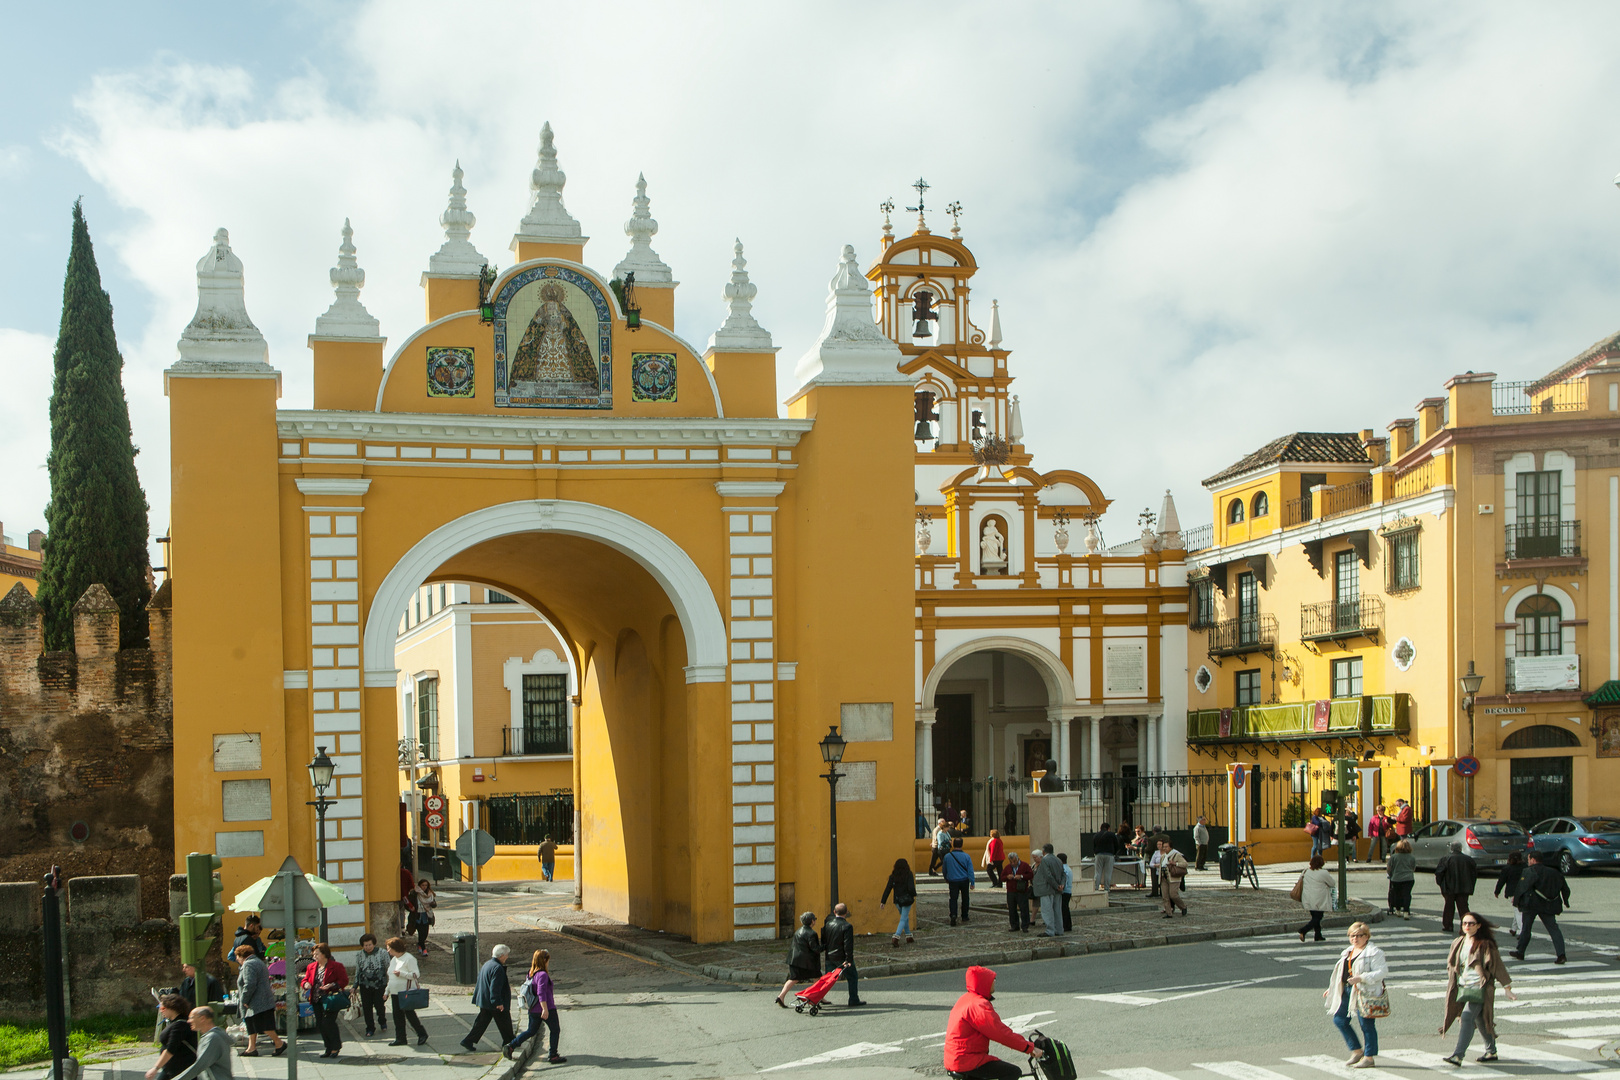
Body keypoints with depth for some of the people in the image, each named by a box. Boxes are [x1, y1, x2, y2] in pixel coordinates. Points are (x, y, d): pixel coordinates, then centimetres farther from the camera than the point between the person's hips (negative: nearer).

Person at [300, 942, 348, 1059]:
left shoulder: (336, 966, -6)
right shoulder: (311, 967, 13)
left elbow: (344, 980, -7)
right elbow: (305, 980, 18)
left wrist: (332, 986, -22)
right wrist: (306, 984, -6)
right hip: (317, 1001, 7)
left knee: (328, 1022, -13)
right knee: (320, 1024, 6)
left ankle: (335, 1047, 1)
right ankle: (329, 1048, 18)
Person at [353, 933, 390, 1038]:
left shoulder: (382, 954, -4)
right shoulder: (359, 955, 4)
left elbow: (388, 970, 3)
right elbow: (357, 972, 13)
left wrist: (389, 987, 2)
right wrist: (355, 986, 9)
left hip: (380, 985, -3)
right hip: (365, 986, 3)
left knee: (379, 1006, -3)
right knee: (367, 1007, 2)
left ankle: (382, 1022, 27)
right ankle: (370, 1028, 17)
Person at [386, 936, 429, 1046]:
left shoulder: (409, 959, -11)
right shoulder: (393, 960, 15)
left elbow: (416, 974, -16)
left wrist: (401, 974, -24)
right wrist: (387, 991, 21)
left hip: (406, 993, -8)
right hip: (395, 993, 8)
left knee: (409, 1014, -7)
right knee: (397, 1016, 7)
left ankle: (422, 1034, 6)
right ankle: (400, 1038, 12)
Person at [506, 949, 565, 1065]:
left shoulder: (531, 974, 6)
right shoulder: (542, 975, -19)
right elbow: (541, 993, -26)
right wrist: (545, 1009, -28)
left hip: (533, 1009, 8)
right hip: (547, 1008, -8)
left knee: (531, 1031, 20)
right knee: (555, 1030, 8)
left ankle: (511, 1046, 9)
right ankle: (552, 1055, 8)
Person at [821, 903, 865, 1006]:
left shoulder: (828, 924, 3)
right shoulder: (847, 926, -16)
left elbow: (823, 940, 10)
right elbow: (848, 945, -19)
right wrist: (849, 959, -17)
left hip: (829, 956, 5)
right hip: (842, 957, -5)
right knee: (852, 977, 9)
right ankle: (853, 1000, 9)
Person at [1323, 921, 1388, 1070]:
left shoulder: (1374, 952, -8)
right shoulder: (1348, 952, 17)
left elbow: (1382, 972, -17)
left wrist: (1361, 978, -25)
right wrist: (1331, 989, 21)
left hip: (1365, 993, -9)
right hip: (1348, 991, 9)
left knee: (1366, 1024, -3)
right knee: (1339, 1020, 6)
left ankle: (1369, 1057, 8)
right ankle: (1357, 1051, 18)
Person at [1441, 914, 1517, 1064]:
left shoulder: (1485, 945, -8)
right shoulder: (1458, 944, 10)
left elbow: (1498, 967, -5)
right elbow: (1451, 965, 21)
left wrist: (1507, 989, -3)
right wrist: (1451, 987, 20)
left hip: (1479, 988, -7)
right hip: (1462, 988, 7)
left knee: (1467, 1018, -18)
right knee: (1479, 1020, 16)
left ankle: (1458, 1056, -22)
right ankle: (1491, 1051, 32)